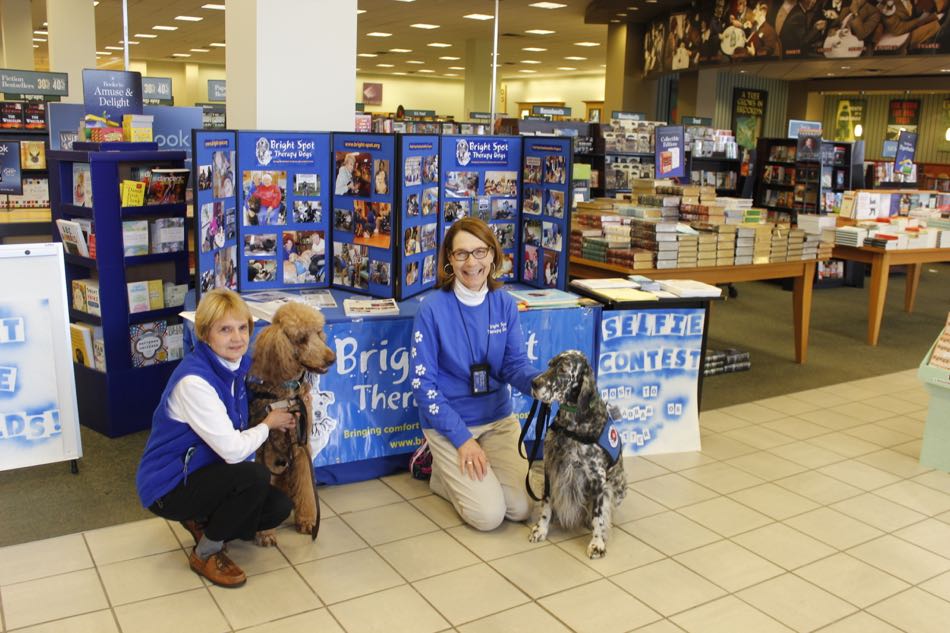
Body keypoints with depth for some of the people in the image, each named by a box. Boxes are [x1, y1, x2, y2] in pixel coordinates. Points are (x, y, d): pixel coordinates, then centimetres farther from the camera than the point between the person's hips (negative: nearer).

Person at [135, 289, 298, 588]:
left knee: (279, 507, -4)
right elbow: (233, 450, -27)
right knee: (255, 476, -29)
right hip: (168, 487, -8)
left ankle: (204, 523, 15)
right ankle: (205, 554, -6)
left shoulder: (233, 365, -3)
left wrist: (274, 421, -5)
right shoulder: (194, 380, -29)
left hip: (202, 471, 8)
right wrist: (268, 424, -11)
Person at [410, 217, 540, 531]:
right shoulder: (433, 308, -16)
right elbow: (423, 382, -14)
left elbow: (514, 364, -4)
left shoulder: (504, 304, -3)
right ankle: (442, 472, 15)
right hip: (449, 421, -4)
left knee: (520, 508, -4)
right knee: (489, 514, -14)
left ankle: (460, 470, 22)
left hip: (498, 417, 5)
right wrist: (462, 437, -17)